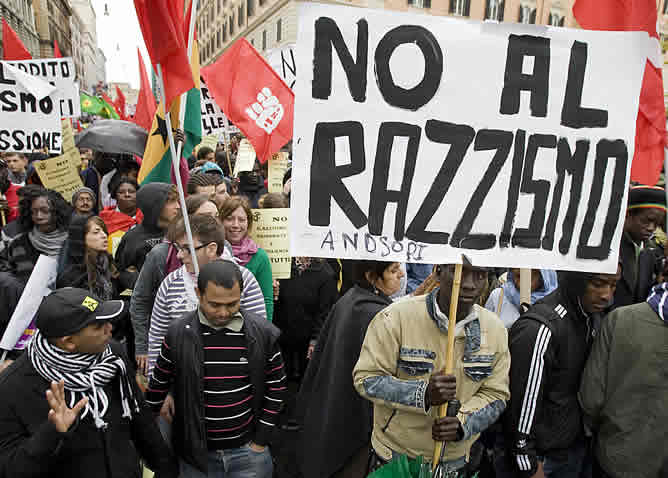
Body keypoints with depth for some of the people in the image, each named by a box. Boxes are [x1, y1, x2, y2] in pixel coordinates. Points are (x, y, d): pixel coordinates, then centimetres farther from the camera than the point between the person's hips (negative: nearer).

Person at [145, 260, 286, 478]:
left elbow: (275, 388, -1)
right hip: (196, 453, 1)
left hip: (247, 452, 0)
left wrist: (260, 442, -1)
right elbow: (158, 386, 4)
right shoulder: (178, 333, -10)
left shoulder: (263, 332, -11)